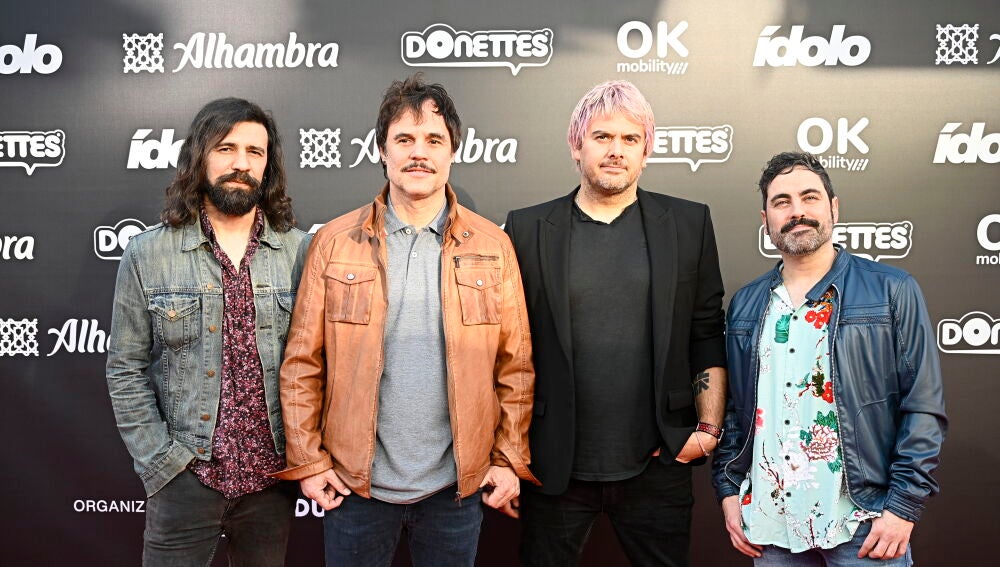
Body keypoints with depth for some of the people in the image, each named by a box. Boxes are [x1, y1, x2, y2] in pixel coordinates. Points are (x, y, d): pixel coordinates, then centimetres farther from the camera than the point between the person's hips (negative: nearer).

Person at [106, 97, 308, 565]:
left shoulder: (298, 251, -2)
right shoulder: (147, 255, -3)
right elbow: (126, 372, 0)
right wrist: (161, 462, -6)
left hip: (272, 475, 1)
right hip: (184, 479, -1)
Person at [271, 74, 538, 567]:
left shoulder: (492, 245, 0)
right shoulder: (334, 241, -2)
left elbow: (515, 366, 1)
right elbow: (302, 365, 0)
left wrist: (510, 459, -1)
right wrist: (307, 460, -2)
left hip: (458, 486, 1)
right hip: (355, 482, 0)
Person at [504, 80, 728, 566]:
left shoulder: (689, 224, 3)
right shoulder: (527, 229, 0)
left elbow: (707, 338, 5)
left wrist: (709, 427, -2)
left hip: (658, 467, 1)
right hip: (555, 468, 0)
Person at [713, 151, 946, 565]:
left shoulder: (893, 292, -4)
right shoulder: (744, 305, 7)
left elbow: (924, 409, -6)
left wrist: (903, 508, -10)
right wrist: (729, 492, 5)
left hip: (863, 522, -3)